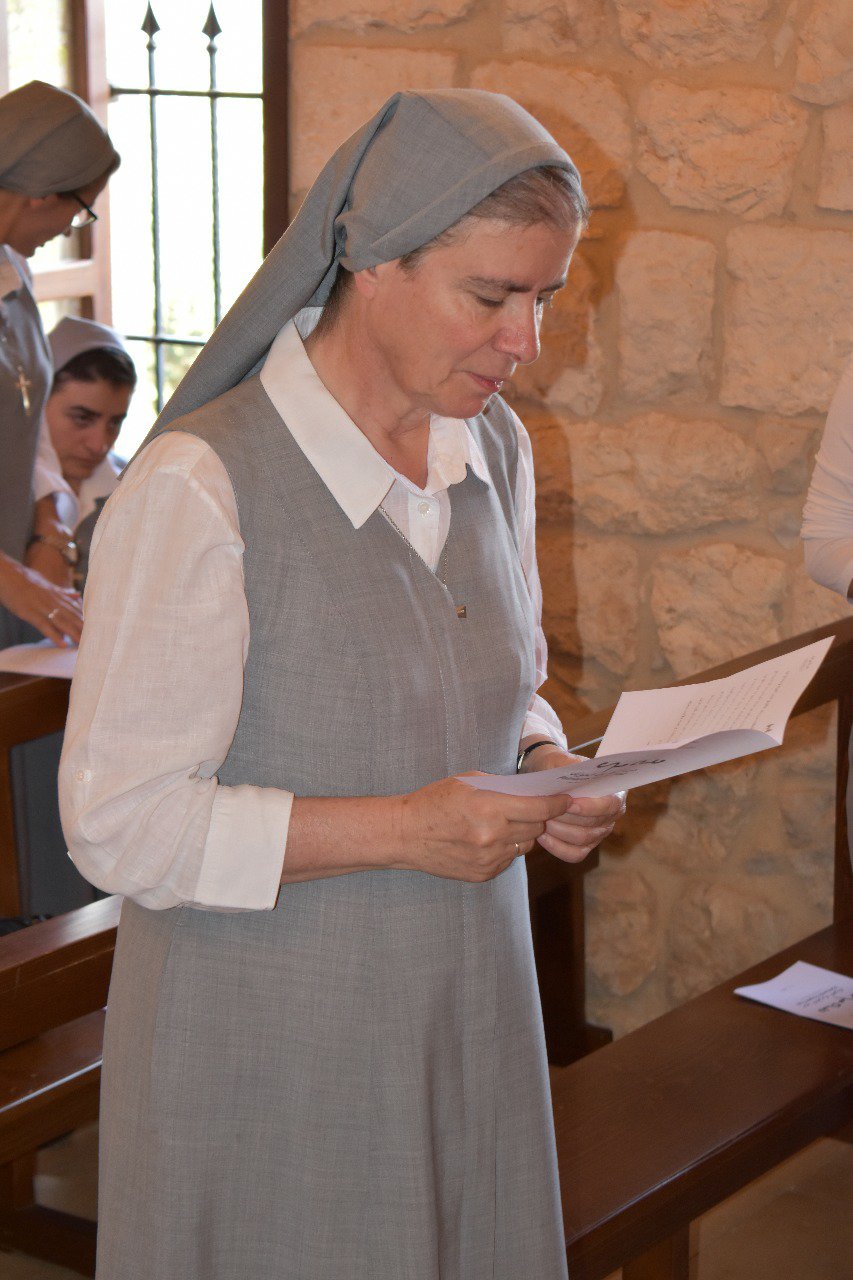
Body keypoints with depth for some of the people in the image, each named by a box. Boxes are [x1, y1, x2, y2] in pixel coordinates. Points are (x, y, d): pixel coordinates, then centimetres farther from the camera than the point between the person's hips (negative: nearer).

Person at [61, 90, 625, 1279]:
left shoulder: (493, 452, 3)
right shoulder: (199, 487, -19)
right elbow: (122, 821, -19)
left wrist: (550, 770, -6)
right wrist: (403, 830, -25)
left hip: (464, 1012, 6)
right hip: (269, 1039, -6)